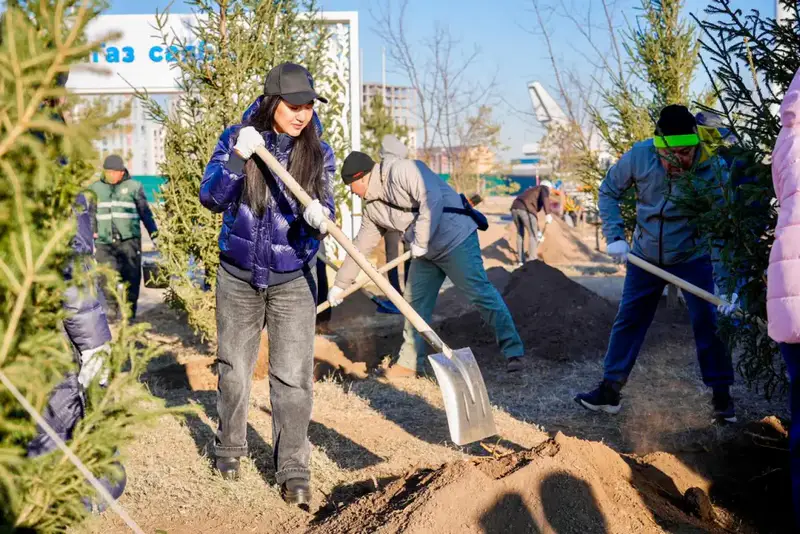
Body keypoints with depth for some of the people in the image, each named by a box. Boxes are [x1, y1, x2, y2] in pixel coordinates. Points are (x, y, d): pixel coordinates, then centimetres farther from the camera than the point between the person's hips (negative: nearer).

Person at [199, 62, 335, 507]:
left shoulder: (319, 152, -4)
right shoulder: (237, 138, -6)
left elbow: (324, 210, -5)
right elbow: (211, 198, -10)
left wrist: (320, 216, -29)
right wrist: (237, 158, -25)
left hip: (294, 279, 0)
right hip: (239, 275, 1)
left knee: (293, 376, -4)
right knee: (234, 369, 13)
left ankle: (294, 471, 7)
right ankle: (230, 447, 34)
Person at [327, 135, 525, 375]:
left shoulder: (401, 170, -17)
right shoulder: (372, 208, 10)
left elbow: (432, 199, -27)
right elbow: (361, 246, 18)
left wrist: (420, 241, -23)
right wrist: (340, 284, 22)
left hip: (455, 239, -10)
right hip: (426, 252, 10)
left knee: (481, 292, -10)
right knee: (415, 302, 11)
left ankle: (513, 351, -6)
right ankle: (410, 363, 20)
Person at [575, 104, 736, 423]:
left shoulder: (713, 169, -26)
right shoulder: (639, 156, -20)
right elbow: (609, 191, -3)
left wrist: (725, 285, -33)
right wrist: (615, 236, -12)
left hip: (693, 257, -2)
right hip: (645, 256, 3)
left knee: (708, 323, -6)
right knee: (628, 321, 7)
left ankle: (721, 396, 10)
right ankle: (609, 390, 18)